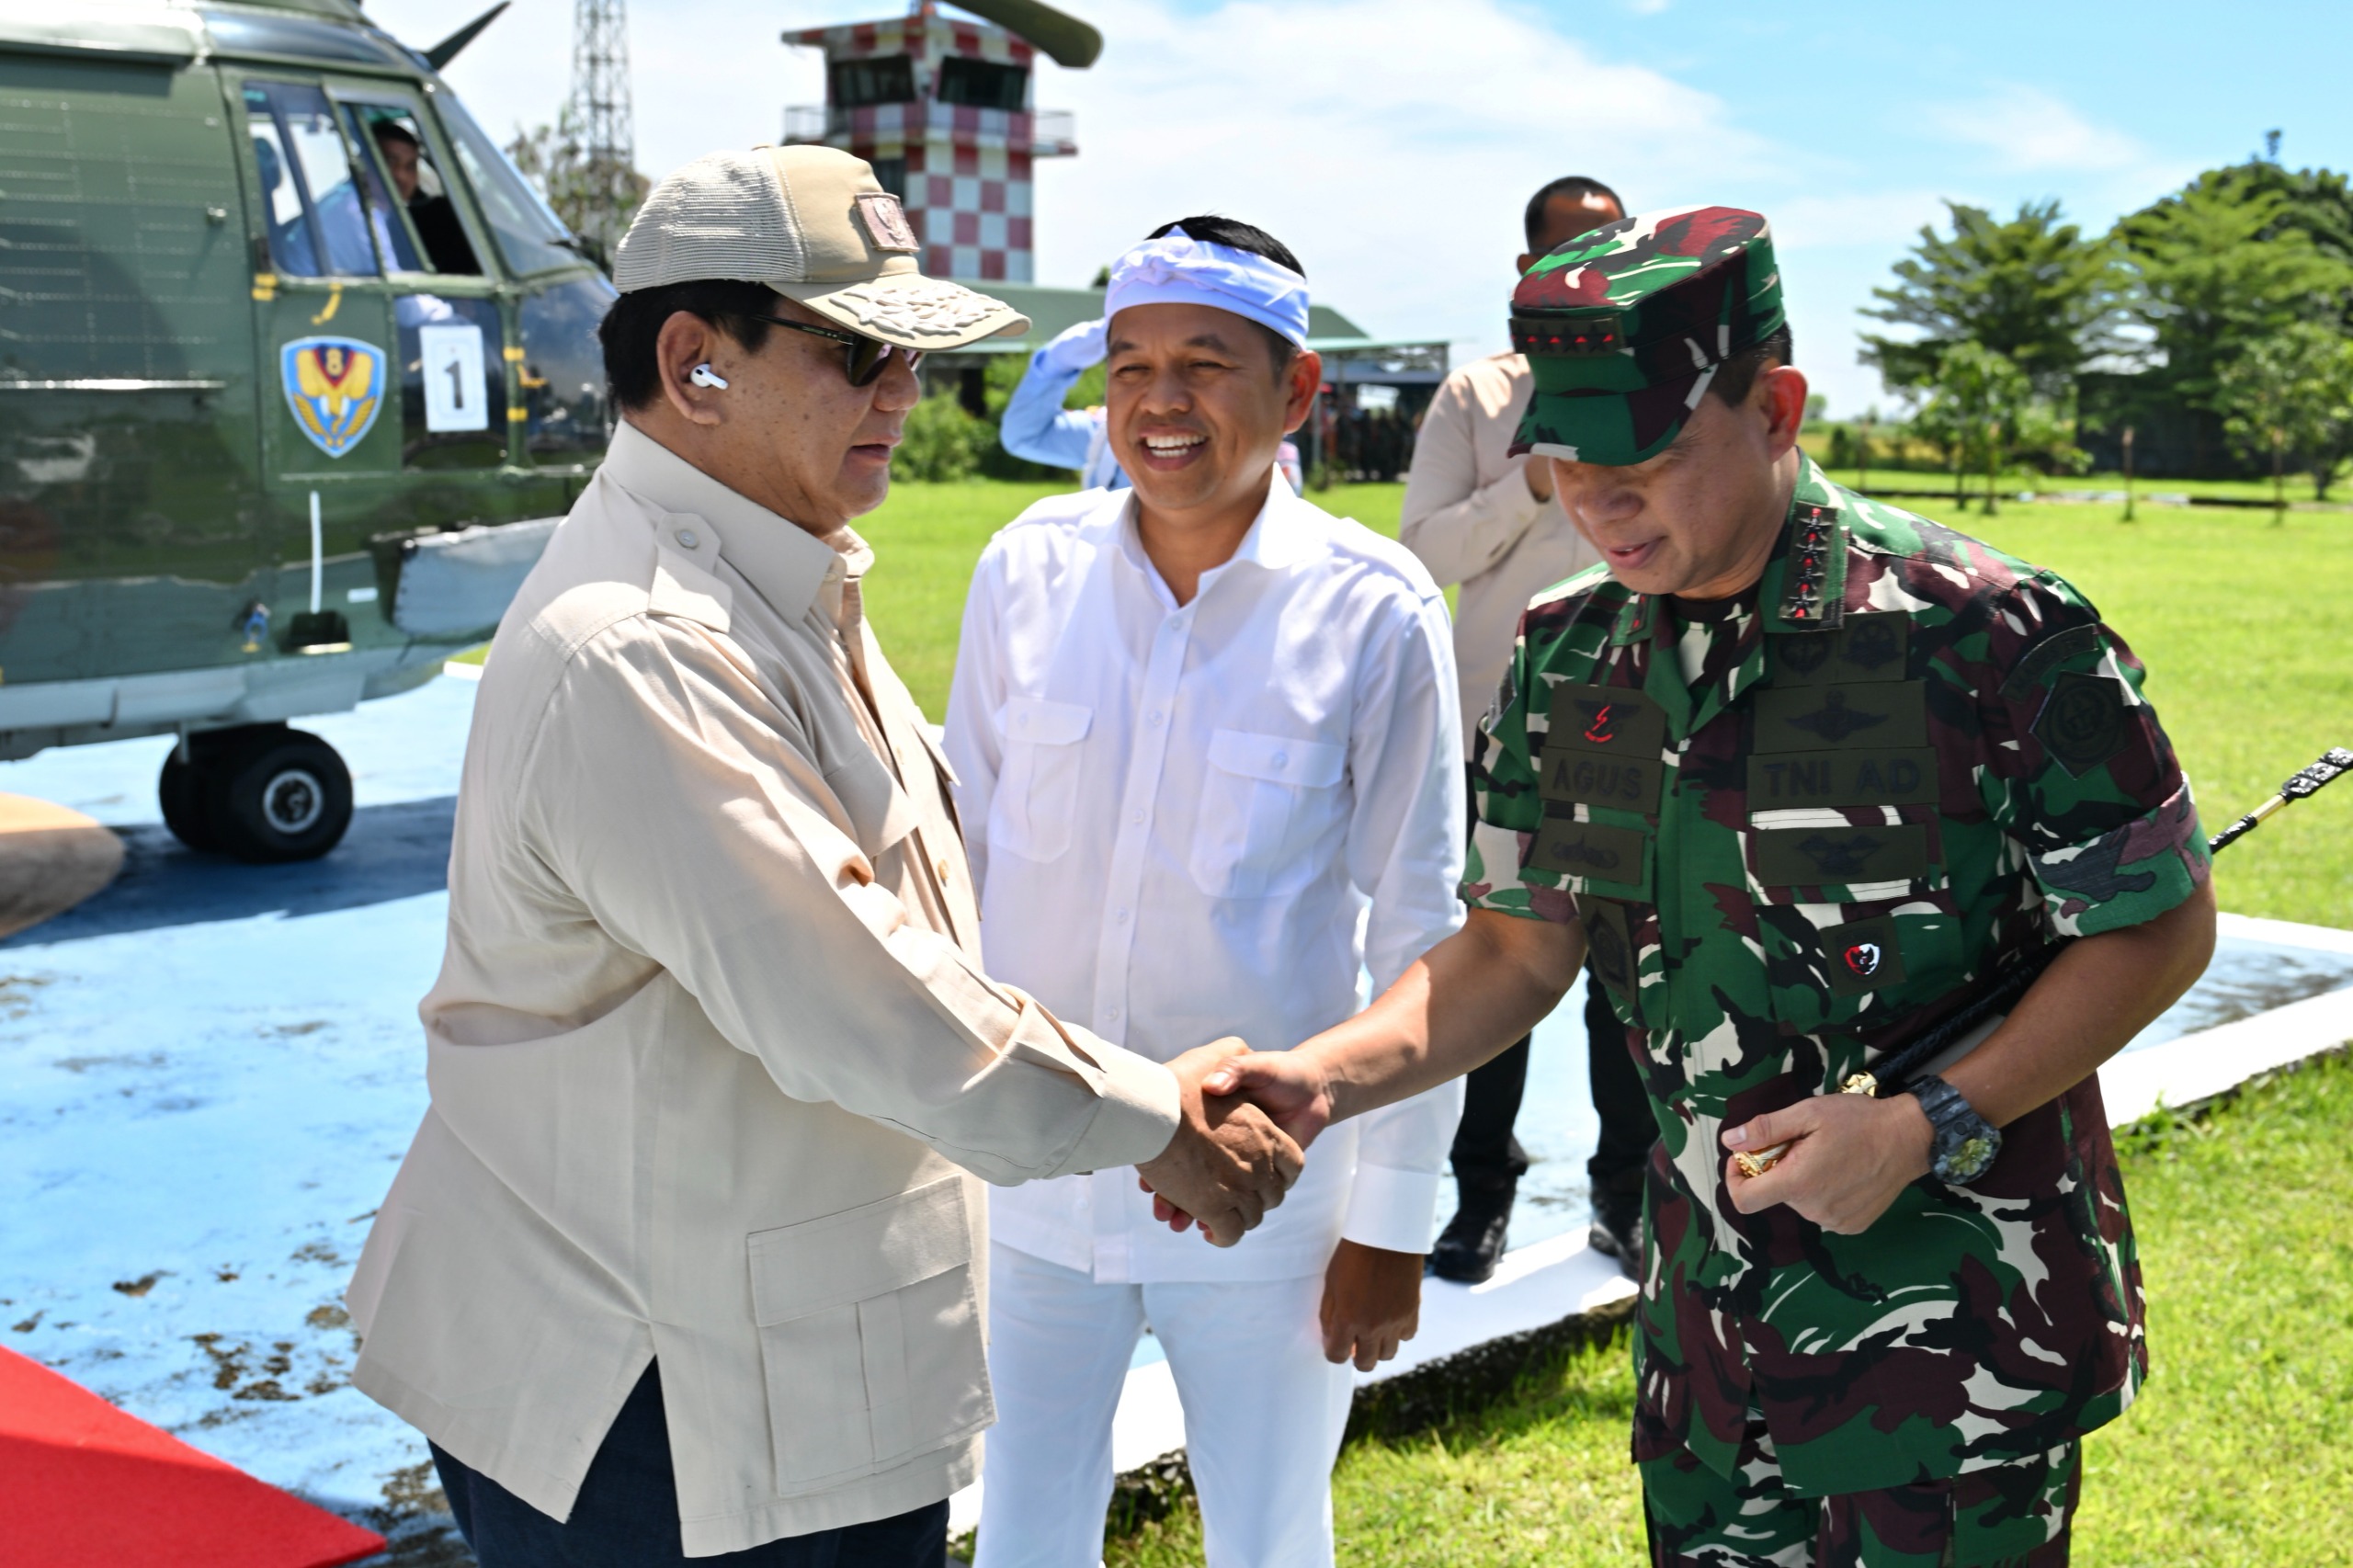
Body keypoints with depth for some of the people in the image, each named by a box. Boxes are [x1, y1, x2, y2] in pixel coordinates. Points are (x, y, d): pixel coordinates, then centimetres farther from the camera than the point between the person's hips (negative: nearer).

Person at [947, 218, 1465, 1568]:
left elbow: (1419, 935, -5)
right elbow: (958, 850, 7)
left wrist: (1393, 1219, -3)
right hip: (1026, 1178, 2)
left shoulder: (1376, 613, -11)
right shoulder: (1026, 570, -4)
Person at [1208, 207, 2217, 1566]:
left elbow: (2161, 926, -9)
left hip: (1956, 1330, -5)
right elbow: (1521, 946, 6)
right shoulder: (1568, 660, 0)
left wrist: (1926, 1125, -19)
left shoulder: (1995, 635, -17)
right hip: (1707, 1314, 5)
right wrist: (1323, 1078, -10)